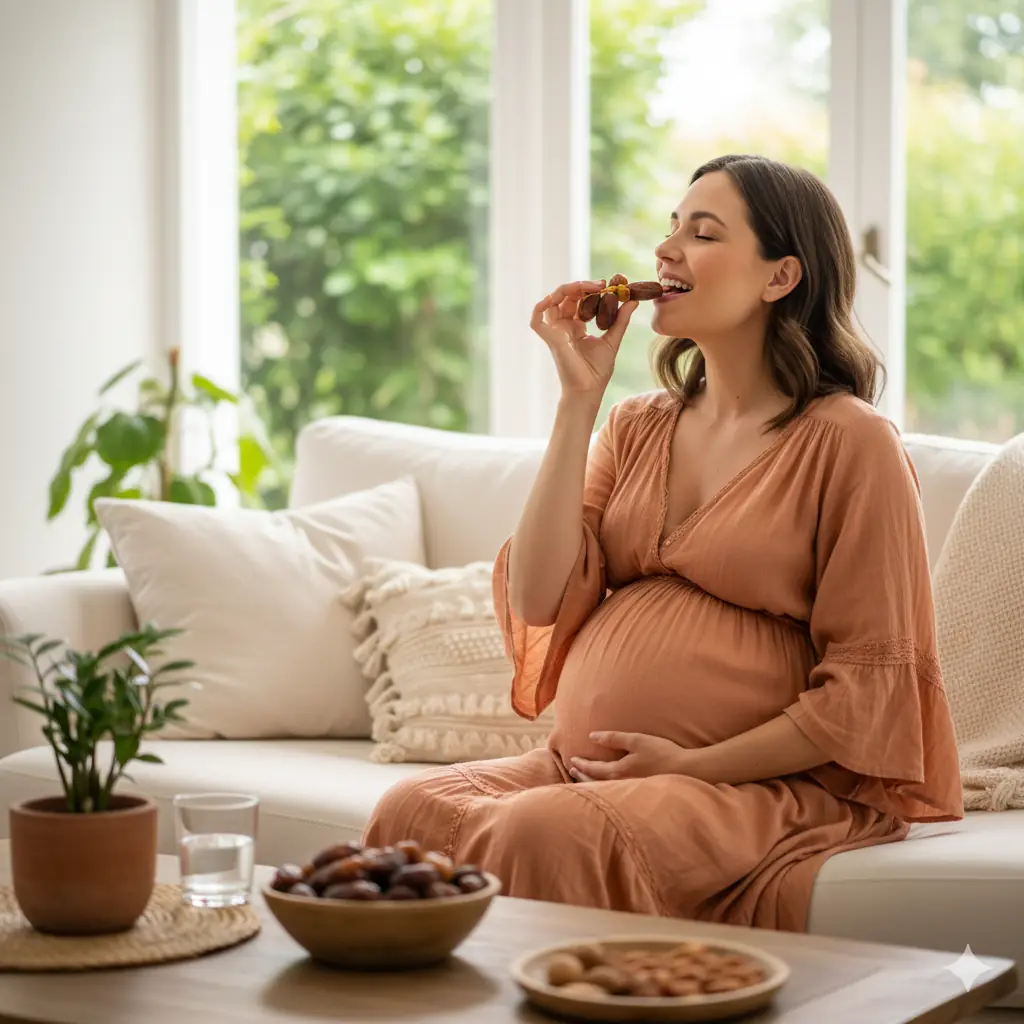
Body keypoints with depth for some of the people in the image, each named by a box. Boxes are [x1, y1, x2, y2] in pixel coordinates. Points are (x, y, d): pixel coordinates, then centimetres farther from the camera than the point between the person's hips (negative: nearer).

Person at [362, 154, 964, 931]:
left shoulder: (849, 441, -3)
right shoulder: (637, 428, 16)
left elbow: (870, 686, -6)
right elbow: (540, 600, 2)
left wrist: (694, 766, -13)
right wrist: (580, 398, 0)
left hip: (759, 784, -5)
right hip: (583, 768, 6)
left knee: (545, 834, -33)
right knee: (411, 811, -22)